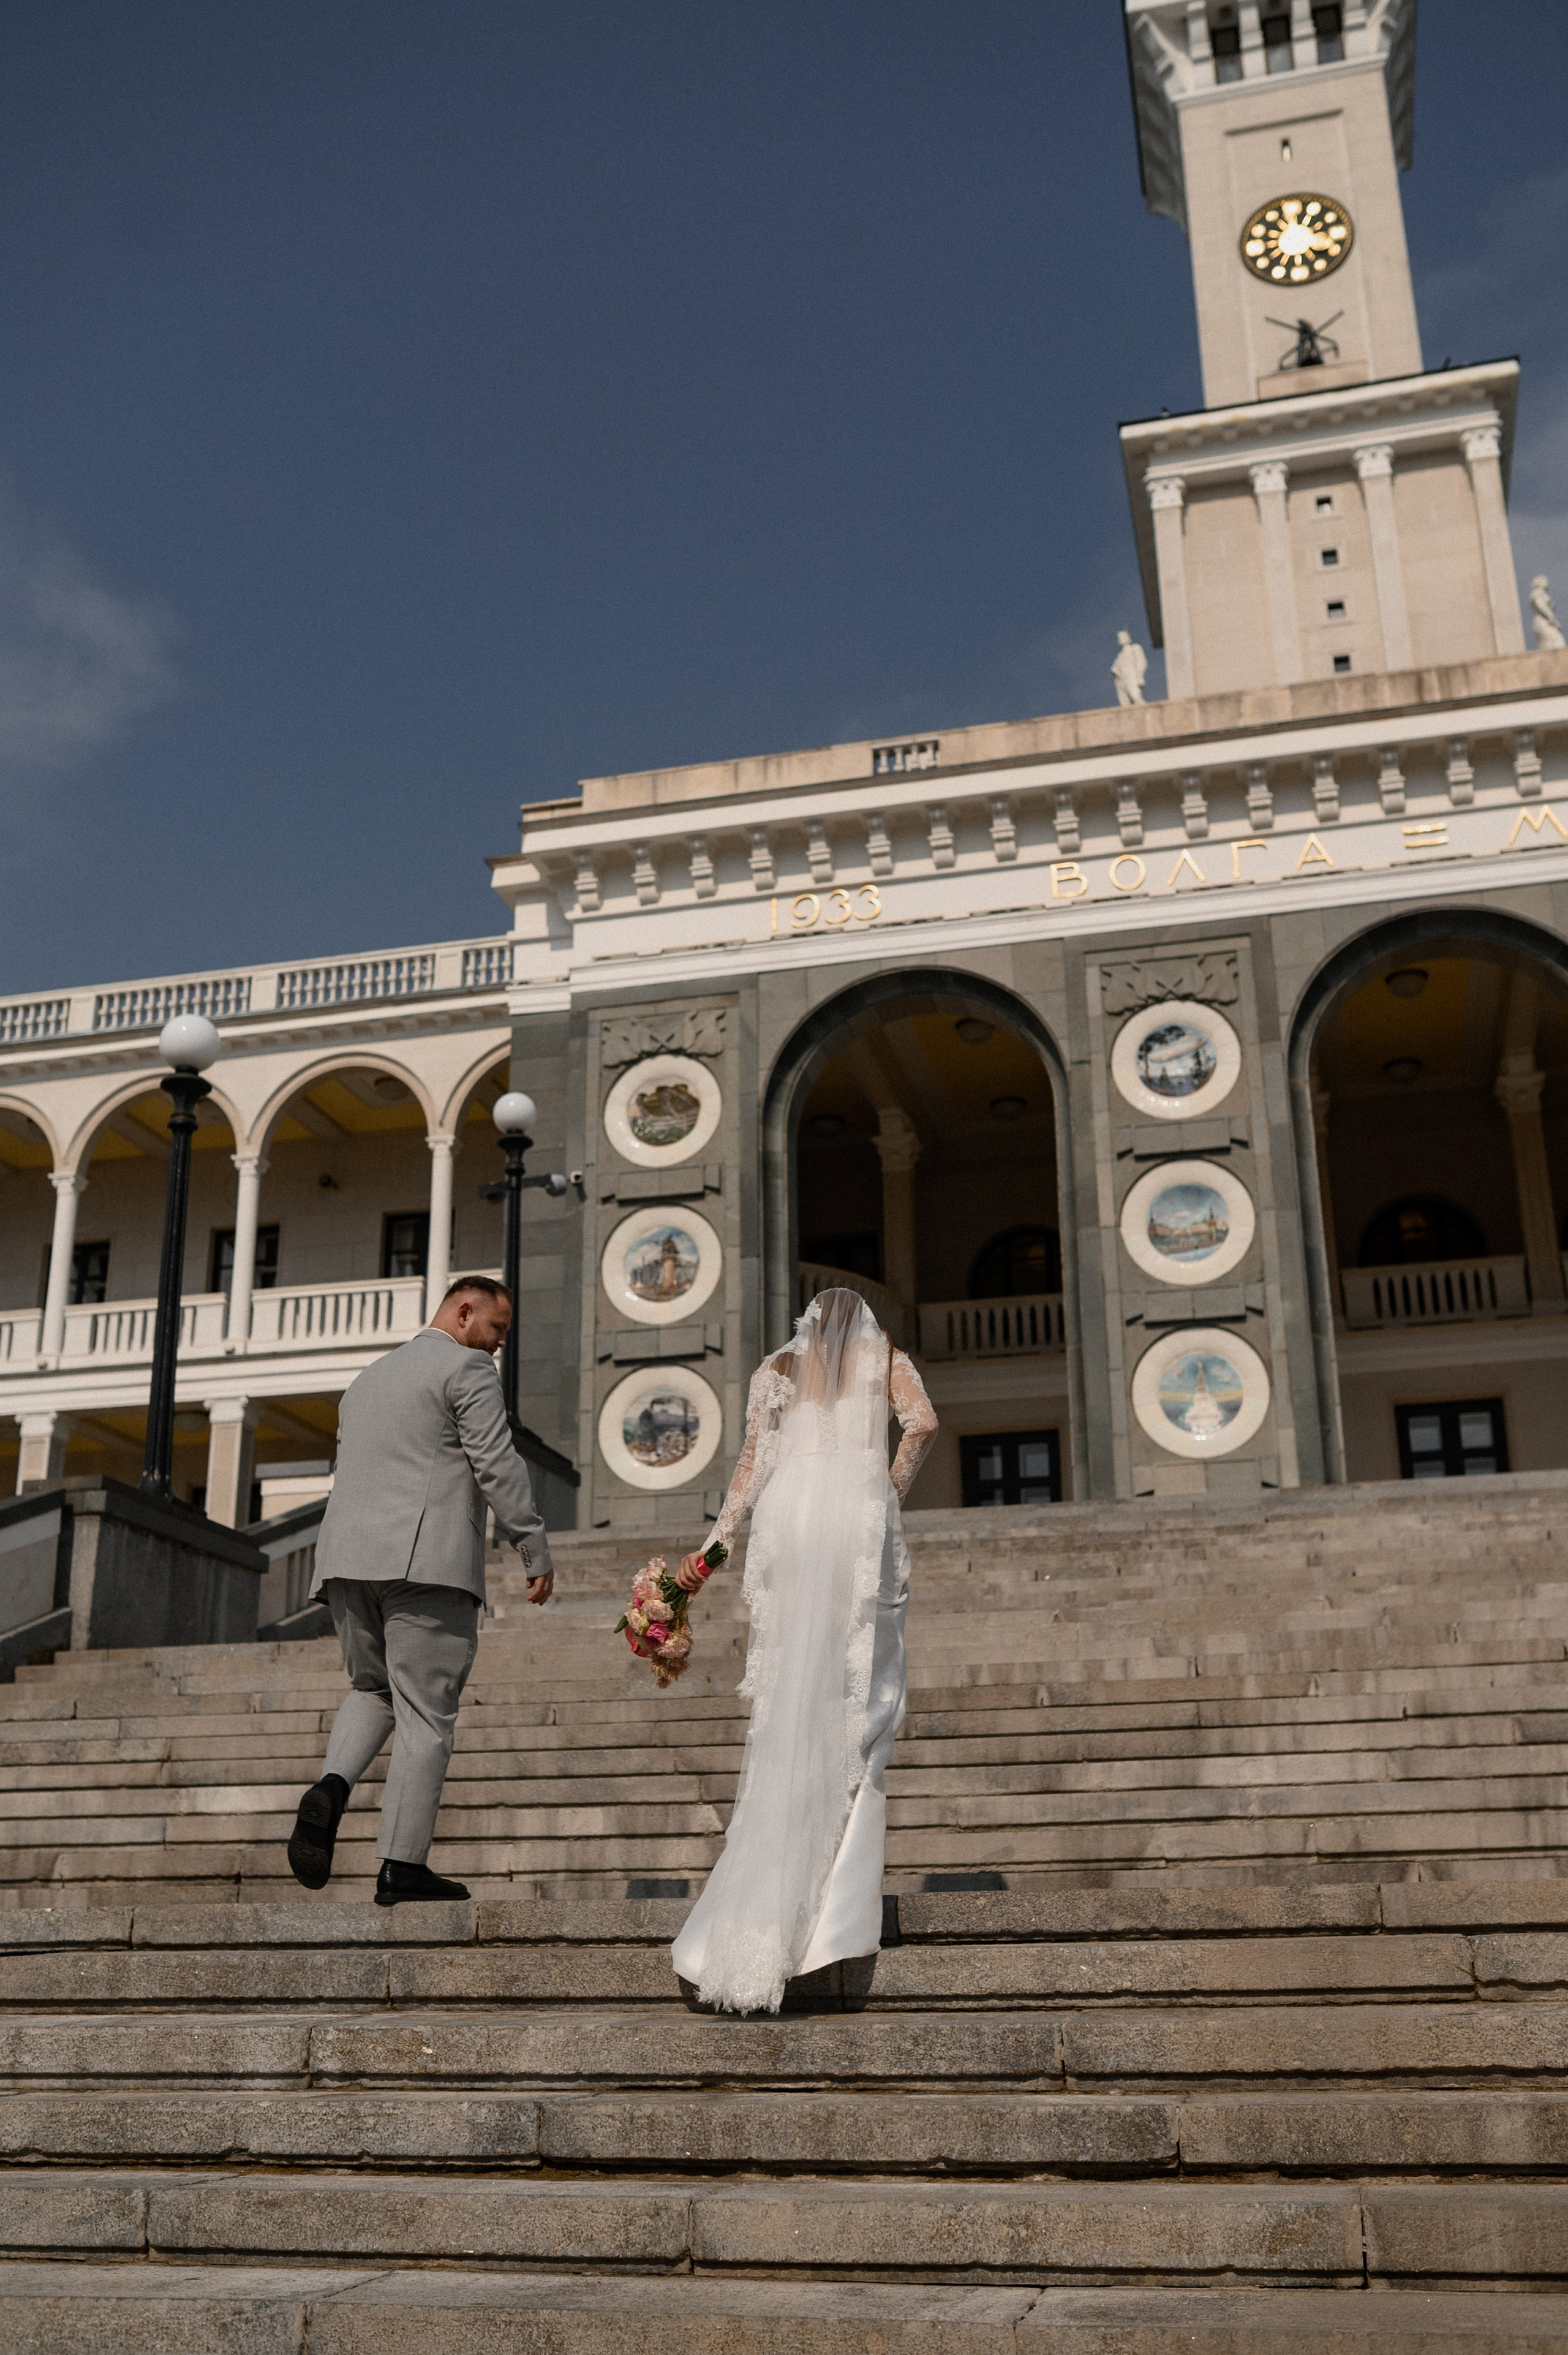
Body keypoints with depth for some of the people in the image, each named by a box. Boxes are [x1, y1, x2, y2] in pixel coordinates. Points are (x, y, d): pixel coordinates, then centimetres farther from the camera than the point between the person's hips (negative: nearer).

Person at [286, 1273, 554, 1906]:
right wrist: (536, 1551, -5)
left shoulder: (367, 1379, 26)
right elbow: (497, 1465, -9)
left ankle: (332, 1788, -6)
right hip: (427, 1563, -7)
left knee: (373, 1690, 21)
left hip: (348, 1560, 7)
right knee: (426, 1712, -2)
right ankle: (402, 1864, -1)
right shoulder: (467, 1368, 0)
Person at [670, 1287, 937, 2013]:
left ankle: (765, 1897, 0)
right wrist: (891, 1494, 10)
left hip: (790, 1512, 2)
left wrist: (714, 1543, 5)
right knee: (859, 1696, 2)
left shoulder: (778, 1367, 21)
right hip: (860, 1509, -2)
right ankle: (838, 1895, -4)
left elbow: (756, 1459, 8)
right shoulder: (884, 1358, 17)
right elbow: (922, 1424, -2)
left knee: (786, 1700, 4)